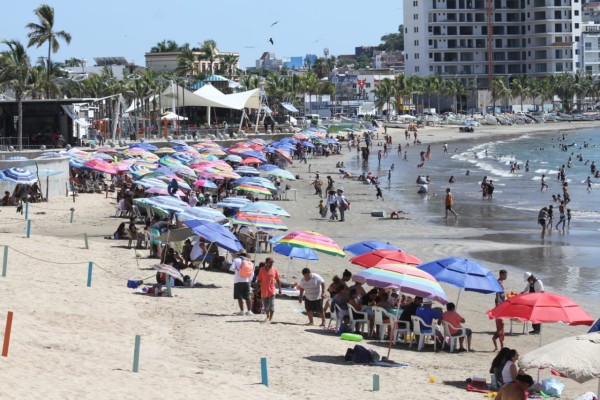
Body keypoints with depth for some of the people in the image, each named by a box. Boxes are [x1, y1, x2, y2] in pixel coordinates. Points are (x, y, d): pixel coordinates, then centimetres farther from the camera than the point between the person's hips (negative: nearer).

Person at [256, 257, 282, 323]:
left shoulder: (274, 270, 0)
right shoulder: (262, 270, -2)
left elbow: (278, 280, 6)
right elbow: (259, 280, 1)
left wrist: (280, 289, 1)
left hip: (271, 290, -1)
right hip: (264, 291, 1)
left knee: (271, 305, -10)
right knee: (265, 305, 11)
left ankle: (271, 318, -6)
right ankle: (268, 316, 31)